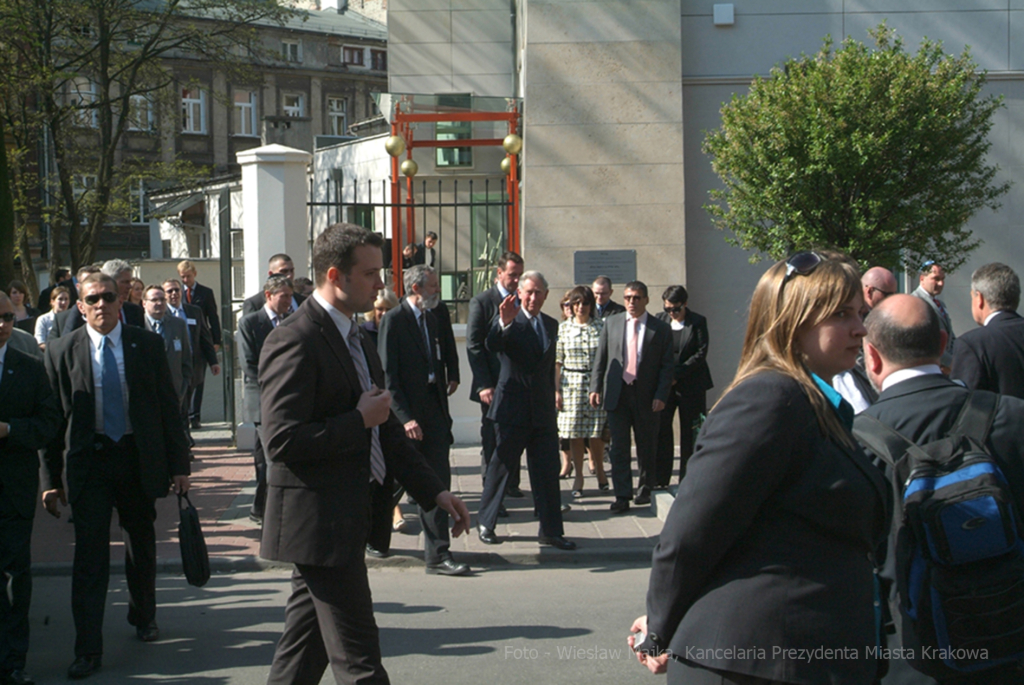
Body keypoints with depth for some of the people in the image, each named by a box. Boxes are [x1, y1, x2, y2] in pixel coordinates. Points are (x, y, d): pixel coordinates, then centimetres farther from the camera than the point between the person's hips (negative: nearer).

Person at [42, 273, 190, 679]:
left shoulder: (148, 345, 0)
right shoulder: (62, 351, -2)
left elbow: (168, 407, 3)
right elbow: (52, 417, 0)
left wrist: (179, 464, 0)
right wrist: (52, 478, -2)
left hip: (139, 458, 2)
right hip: (88, 460, -2)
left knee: (142, 544, 17)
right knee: (90, 555, -6)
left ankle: (143, 616, 40)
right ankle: (88, 649, -2)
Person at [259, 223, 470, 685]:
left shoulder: (356, 339, 15)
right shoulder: (295, 342, -17)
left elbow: (384, 429, 19)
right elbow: (281, 440, -24)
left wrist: (434, 491, 14)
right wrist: (359, 421, -17)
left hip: (343, 519, 10)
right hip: (318, 522, -10)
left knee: (306, 641, 17)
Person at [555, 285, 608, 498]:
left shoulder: (601, 327, 3)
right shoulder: (563, 328, 4)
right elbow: (557, 361, 4)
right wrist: (556, 389, -2)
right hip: (571, 384, 1)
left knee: (596, 434, 0)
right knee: (574, 434, 2)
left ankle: (600, 471, 22)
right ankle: (578, 477, 13)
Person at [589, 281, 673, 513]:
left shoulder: (661, 329, 0)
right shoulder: (612, 322, 7)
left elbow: (666, 366, -1)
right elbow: (600, 357, 8)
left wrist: (661, 395, -11)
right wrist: (596, 387, -1)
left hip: (646, 395, -1)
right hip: (617, 393, 1)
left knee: (647, 447, 10)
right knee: (619, 447, -1)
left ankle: (645, 489, 27)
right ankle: (622, 495, 2)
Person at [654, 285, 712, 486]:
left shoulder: (697, 322, -2)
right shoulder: (660, 319, 5)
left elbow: (701, 353, -7)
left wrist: (677, 374, -14)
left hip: (690, 385, -2)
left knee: (690, 432, 2)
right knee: (661, 429, -2)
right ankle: (660, 478, 6)